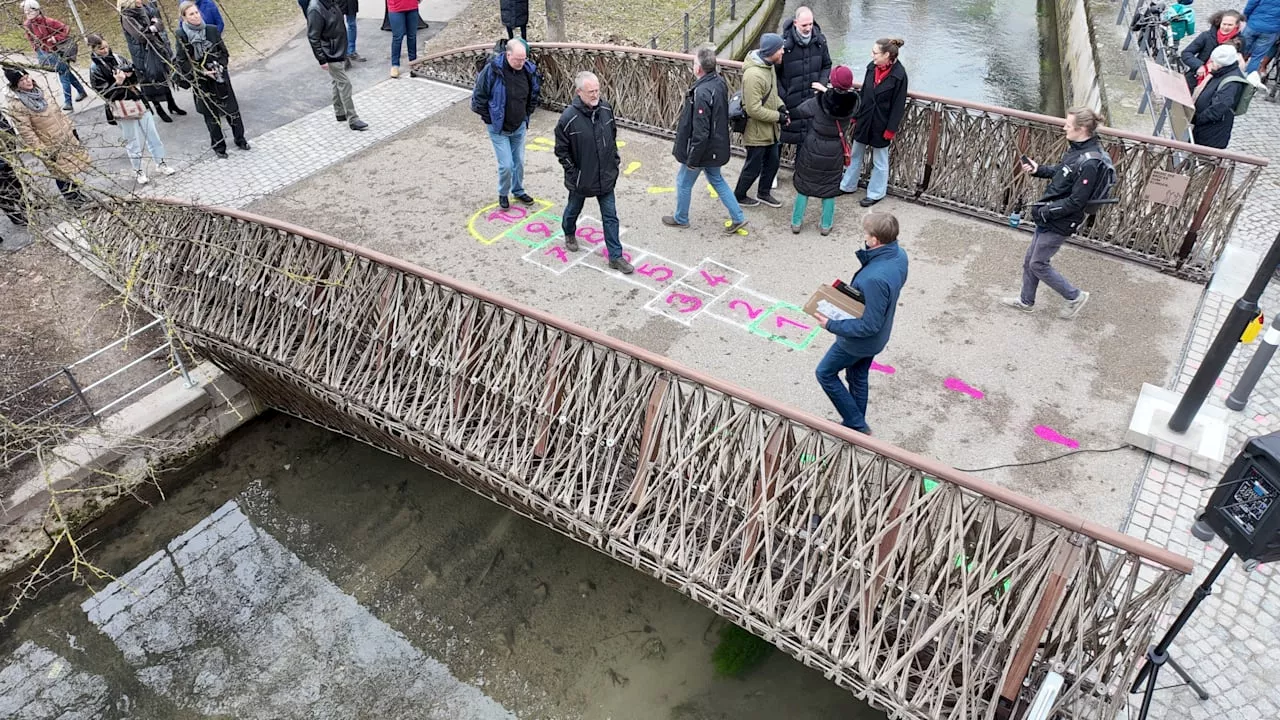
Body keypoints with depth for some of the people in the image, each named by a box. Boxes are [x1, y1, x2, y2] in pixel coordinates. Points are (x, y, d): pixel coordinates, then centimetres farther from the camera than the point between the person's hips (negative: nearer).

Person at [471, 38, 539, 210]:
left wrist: (527, 116, 11)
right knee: (506, 165, -5)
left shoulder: (529, 70, -9)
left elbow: (534, 95, 11)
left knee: (519, 162, 15)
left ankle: (518, 191, 38)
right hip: (498, 128, -4)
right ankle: (503, 194, 21)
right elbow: (478, 96, -13)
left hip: (519, 127, 4)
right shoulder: (492, 70, -23)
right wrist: (489, 119, -8)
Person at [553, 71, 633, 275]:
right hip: (581, 179, -3)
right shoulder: (568, 118, -22)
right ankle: (569, 234, 53)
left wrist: (615, 160, 9)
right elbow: (561, 151, -13)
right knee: (574, 209, 22)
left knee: (610, 216, 6)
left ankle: (615, 256, 14)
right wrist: (573, 174, -13)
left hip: (606, 176, 4)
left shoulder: (606, 109, -7)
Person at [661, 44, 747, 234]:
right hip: (715, 147, 8)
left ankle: (680, 219, 34)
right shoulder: (720, 83, -4)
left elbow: (700, 133, -29)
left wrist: (692, 159, -20)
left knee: (684, 182, 14)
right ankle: (738, 217, 26)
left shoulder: (702, 94, -31)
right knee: (716, 180, 24)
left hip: (703, 149, -8)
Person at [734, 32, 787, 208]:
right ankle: (738, 196, 29)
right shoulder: (753, 74, -29)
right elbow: (754, 109, -29)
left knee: (772, 162, 20)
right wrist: (778, 116, -20)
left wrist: (780, 105, 0)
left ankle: (764, 193, 40)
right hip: (756, 131, -9)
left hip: (770, 129, 9)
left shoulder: (768, 65, 1)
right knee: (754, 167, 8)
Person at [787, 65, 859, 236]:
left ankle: (796, 222, 23)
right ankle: (826, 226, 25)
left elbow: (796, 113, -9)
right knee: (830, 188, 17)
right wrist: (826, 91, 9)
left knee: (804, 185, 16)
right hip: (835, 154, 2)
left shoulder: (818, 102, -23)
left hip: (812, 151, -2)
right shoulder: (853, 103, -16)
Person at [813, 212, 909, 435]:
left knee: (825, 373, 15)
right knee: (858, 376, 27)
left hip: (860, 340, -8)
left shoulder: (875, 279, -41)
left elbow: (869, 325, -32)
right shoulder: (899, 255, -13)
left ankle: (856, 425, 23)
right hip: (875, 338, 8)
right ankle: (857, 425, 46)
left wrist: (832, 325, -26)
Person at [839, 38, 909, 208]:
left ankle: (876, 193, 25)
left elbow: (898, 105, -15)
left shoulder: (899, 75, -19)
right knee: (855, 154, 18)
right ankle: (847, 185, 34)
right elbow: (864, 93, 7)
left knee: (879, 160, 11)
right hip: (864, 120, 6)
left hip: (881, 124, -6)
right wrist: (856, 115, 10)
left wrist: (891, 129, -15)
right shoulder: (872, 66, -3)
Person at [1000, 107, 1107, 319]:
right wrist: (1038, 169, 3)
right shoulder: (1077, 148, 0)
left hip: (1059, 223, -9)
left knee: (1038, 264, 5)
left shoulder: (1089, 163, -28)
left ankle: (1075, 296, 23)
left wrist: (1045, 211, -19)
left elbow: (1076, 202, -25)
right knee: (1029, 260, 19)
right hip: (1049, 217, 9)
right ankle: (1026, 301, 37)